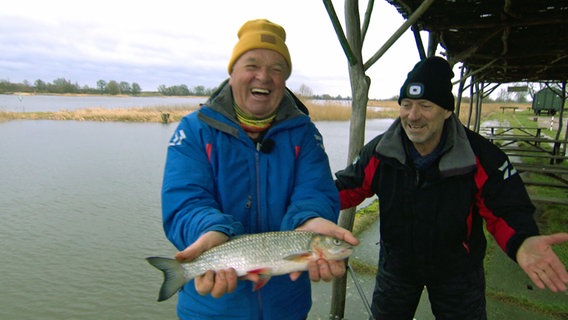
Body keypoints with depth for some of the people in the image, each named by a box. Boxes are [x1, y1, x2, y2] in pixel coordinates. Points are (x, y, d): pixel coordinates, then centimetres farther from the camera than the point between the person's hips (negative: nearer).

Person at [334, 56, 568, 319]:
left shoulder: (482, 157, -22)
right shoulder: (379, 152, -17)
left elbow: (506, 211, -18)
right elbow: (349, 187, -9)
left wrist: (521, 242, -41)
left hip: (457, 271, -1)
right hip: (396, 265, 2)